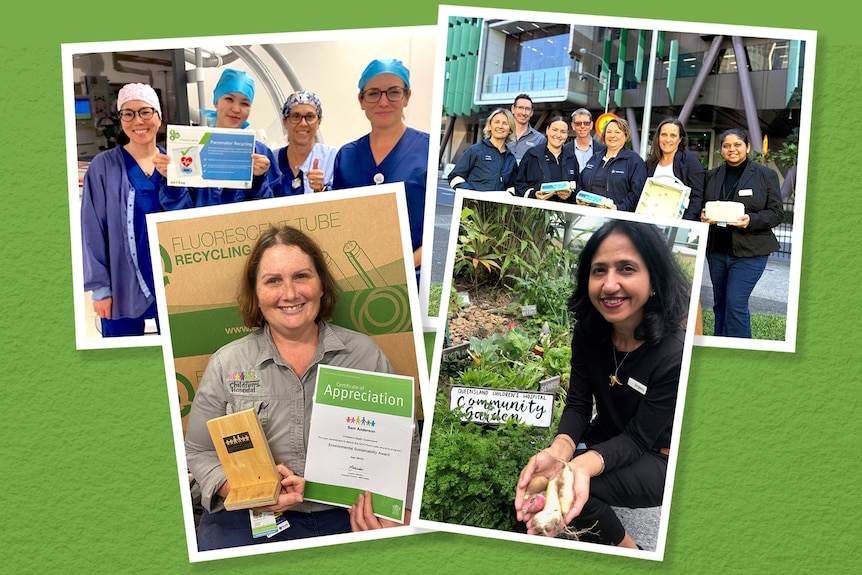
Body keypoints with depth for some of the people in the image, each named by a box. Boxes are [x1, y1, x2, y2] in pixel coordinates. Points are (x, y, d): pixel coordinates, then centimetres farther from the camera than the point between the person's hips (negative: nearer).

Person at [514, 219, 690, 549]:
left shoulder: (675, 356, -29)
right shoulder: (589, 332, -12)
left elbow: (638, 438, -23)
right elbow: (577, 405, -11)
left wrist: (583, 466, -43)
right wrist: (558, 452, -33)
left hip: (659, 459, -5)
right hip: (607, 438, 5)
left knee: (567, 486, -25)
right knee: (539, 476, -18)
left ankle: (628, 552, 2)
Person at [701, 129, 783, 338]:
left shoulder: (766, 175, 0)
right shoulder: (712, 175, 10)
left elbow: (777, 213, -2)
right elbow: (702, 205, 17)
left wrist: (751, 220, -21)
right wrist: (703, 216, -7)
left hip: (749, 251, -4)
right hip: (717, 250, 5)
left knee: (736, 303, -11)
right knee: (720, 303, 11)